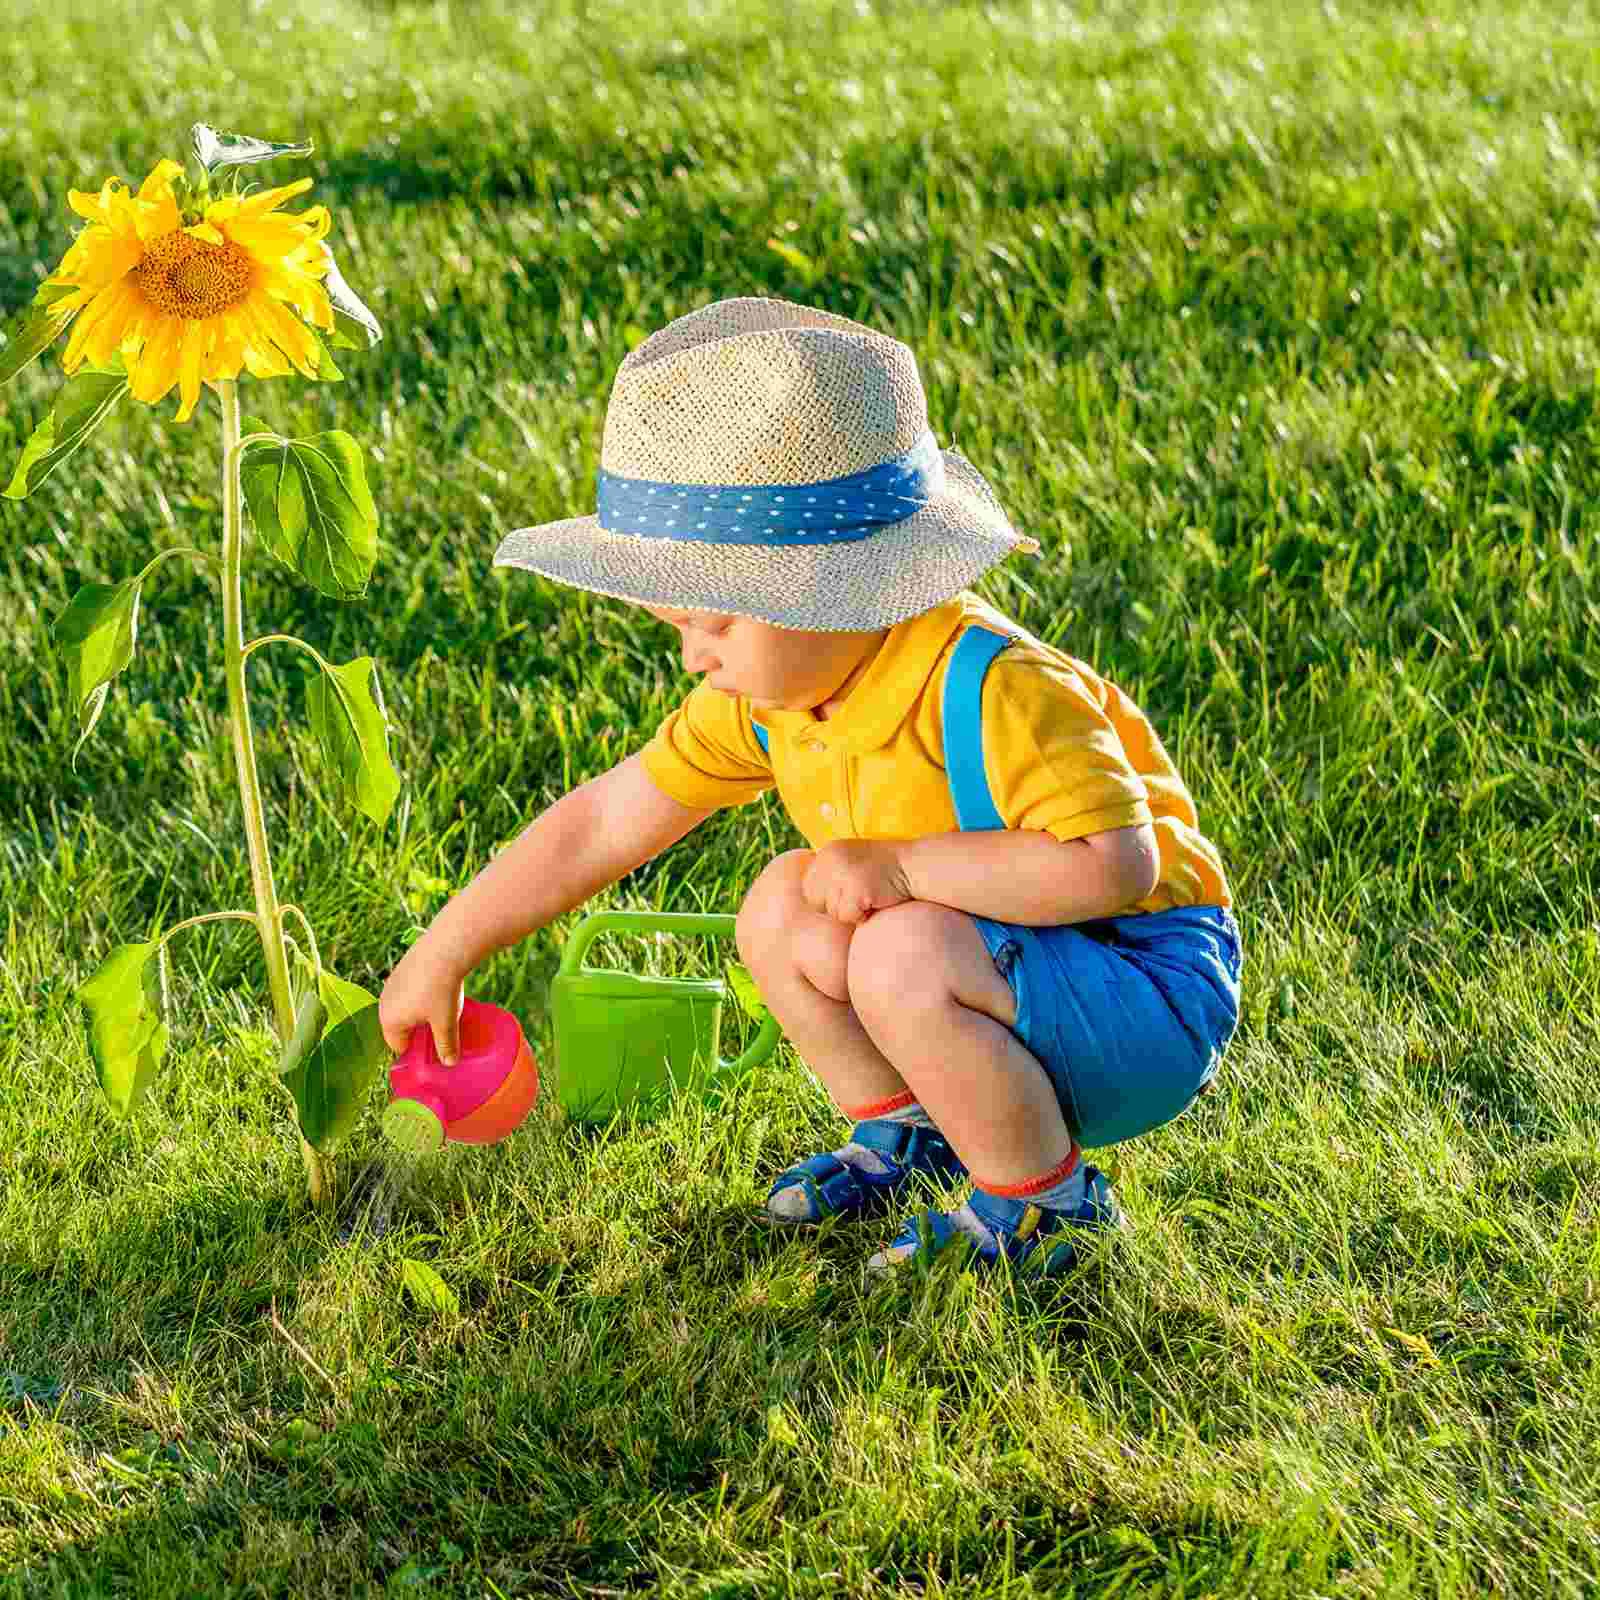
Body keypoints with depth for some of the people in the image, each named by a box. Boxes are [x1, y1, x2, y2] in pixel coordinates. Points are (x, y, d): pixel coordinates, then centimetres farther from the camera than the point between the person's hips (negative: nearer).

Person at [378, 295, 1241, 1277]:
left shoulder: (995, 690, -30)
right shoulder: (777, 691, -3)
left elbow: (1112, 864, -37)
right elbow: (605, 821, 3)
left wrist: (901, 864, -31)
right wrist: (440, 958, 5)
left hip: (1150, 994, -8)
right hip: (994, 956, 8)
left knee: (902, 961, -30)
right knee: (783, 911, -3)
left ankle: (1045, 1205, -9)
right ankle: (905, 1137, 16)